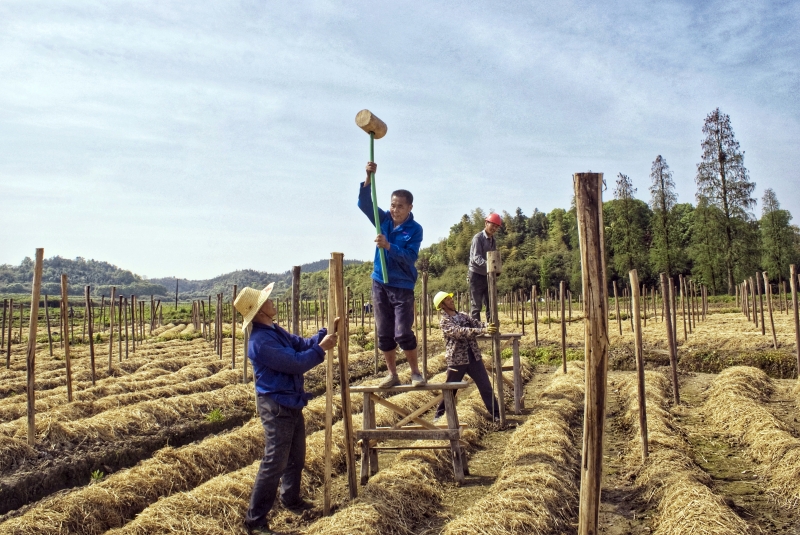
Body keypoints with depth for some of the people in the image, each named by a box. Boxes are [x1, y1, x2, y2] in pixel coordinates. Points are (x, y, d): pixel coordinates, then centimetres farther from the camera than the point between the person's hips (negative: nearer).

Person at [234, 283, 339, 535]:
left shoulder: (275, 331, 7)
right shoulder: (260, 341, -24)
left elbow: (303, 344, 14)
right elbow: (295, 363, -25)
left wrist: (326, 333, 2)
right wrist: (321, 349, -15)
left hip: (292, 403, 10)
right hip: (276, 406, -10)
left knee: (296, 457, 22)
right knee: (274, 463, -5)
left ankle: (291, 500, 40)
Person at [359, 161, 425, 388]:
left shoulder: (415, 229, -9)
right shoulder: (384, 219, 3)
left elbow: (409, 257, -18)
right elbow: (364, 203, -8)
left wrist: (388, 246, -30)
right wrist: (369, 178, -21)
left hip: (402, 286, -4)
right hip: (380, 283, 4)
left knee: (403, 333, -8)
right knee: (384, 334, 7)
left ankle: (415, 372, 10)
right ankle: (392, 374, 18)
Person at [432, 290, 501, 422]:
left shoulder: (463, 315, 11)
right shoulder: (444, 322, -10)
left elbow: (477, 324, -2)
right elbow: (460, 332, -24)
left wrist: (488, 326, -24)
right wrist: (483, 331, -33)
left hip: (474, 357, 5)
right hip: (457, 360, -5)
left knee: (486, 386, 4)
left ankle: (496, 414, 12)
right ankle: (439, 414, 25)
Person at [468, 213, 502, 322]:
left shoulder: (493, 240, 11)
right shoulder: (478, 238, -13)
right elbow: (476, 257, -25)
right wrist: (488, 264, -42)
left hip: (488, 276, 8)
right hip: (477, 275, -7)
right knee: (476, 305, -4)